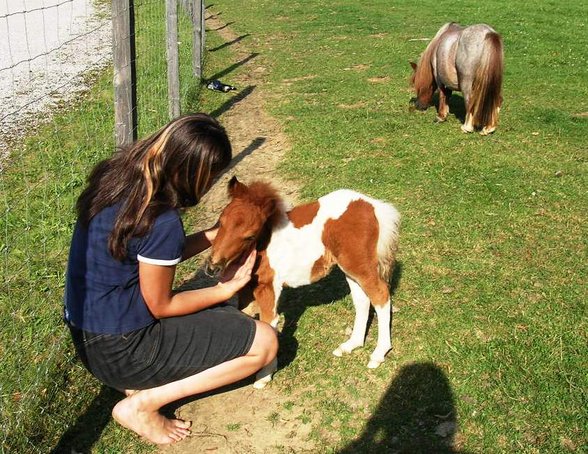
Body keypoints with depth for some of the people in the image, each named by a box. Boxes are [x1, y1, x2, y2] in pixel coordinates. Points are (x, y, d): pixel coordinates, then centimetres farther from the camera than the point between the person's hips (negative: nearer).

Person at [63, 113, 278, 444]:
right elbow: (161, 305, -15)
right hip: (120, 350, -9)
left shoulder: (117, 178, -4)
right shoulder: (162, 223, -29)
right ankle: (143, 403, -4)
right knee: (264, 342, -5)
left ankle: (144, 380, 9)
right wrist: (227, 288, -2)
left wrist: (216, 234, 4)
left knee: (230, 318, 22)